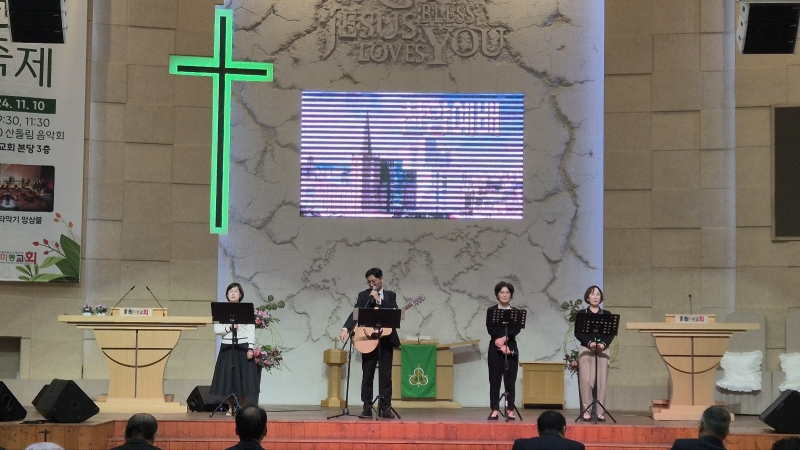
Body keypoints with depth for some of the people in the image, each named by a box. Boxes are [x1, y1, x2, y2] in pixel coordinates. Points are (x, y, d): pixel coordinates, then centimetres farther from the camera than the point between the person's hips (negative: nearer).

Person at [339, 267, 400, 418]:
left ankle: (385, 407, 5)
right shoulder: (363, 295, 5)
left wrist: (379, 300, -13)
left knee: (385, 375, 1)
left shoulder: (390, 296, 9)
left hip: (386, 339, 0)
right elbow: (355, 313, -8)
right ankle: (367, 407, 5)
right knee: (367, 375, 1)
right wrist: (346, 328, -25)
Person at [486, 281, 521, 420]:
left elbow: (517, 329, -7)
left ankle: (510, 410, 2)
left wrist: (504, 338, -22)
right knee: (494, 380, -2)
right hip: (495, 348, -1)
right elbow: (490, 330, -6)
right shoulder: (491, 310, 4)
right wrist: (500, 344, -17)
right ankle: (495, 410, 0)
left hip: (511, 347, 1)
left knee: (510, 380, -1)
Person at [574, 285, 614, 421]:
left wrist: (604, 344, -12)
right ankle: (586, 410, -3)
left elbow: (611, 333, 6)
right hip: (586, 349, -1)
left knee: (602, 381, -4)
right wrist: (589, 343, -15)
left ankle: (600, 411, -1)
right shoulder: (582, 313, 7)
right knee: (586, 380, -8)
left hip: (603, 350, 1)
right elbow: (577, 333, 0)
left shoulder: (607, 314, 12)